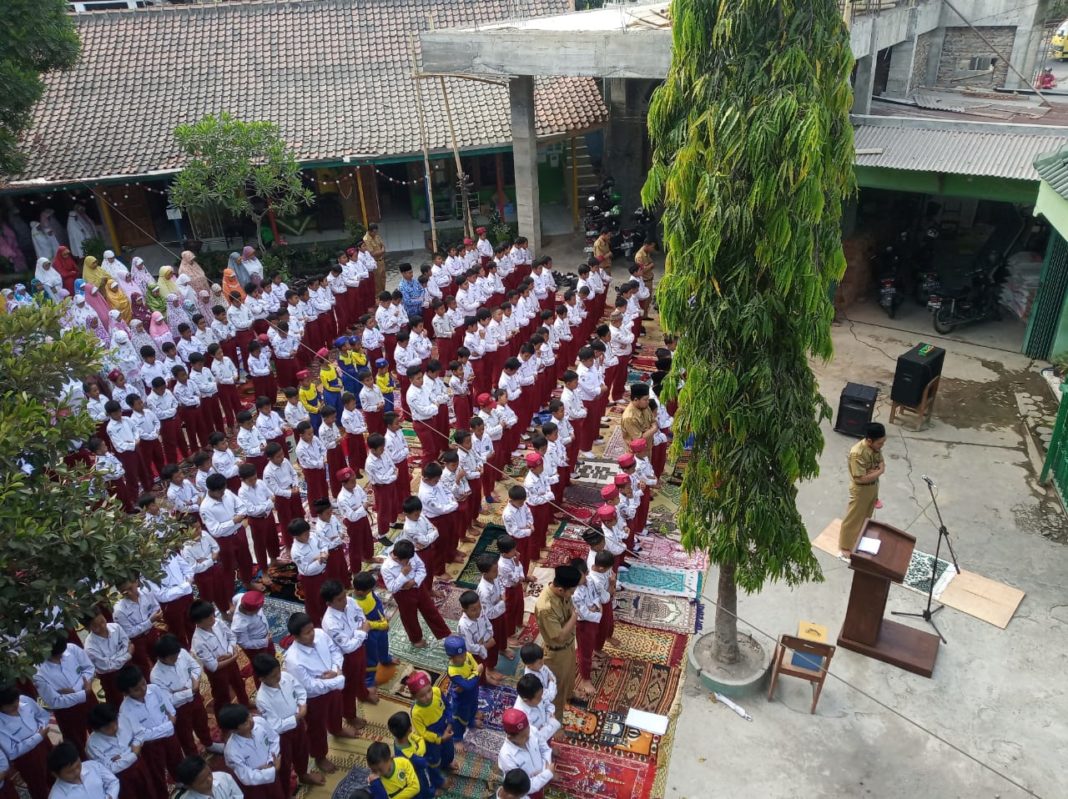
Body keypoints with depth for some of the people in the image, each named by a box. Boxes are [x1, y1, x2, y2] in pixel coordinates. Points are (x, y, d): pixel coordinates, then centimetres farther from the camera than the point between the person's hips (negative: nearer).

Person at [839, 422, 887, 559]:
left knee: (865, 517, 24)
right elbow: (861, 478, -30)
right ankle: (845, 549, 22)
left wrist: (873, 471, -19)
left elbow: (882, 464, 2)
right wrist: (879, 471, -18)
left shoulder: (876, 447, -8)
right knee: (853, 519, 7)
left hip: (873, 487, 7)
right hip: (861, 491, -7)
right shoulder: (857, 453, -32)